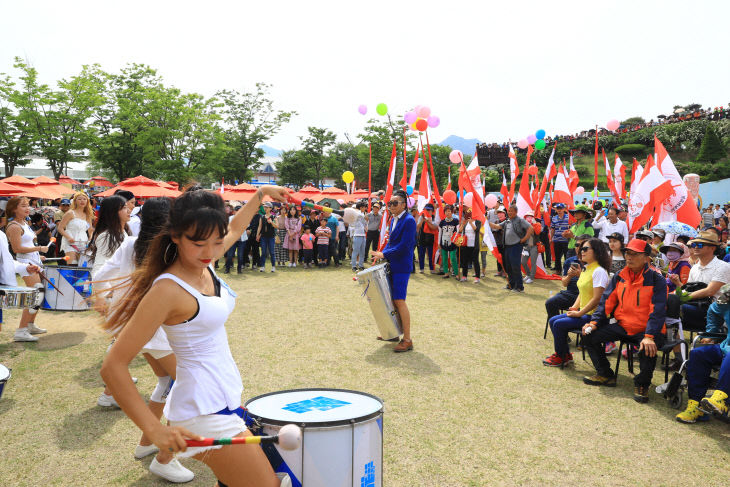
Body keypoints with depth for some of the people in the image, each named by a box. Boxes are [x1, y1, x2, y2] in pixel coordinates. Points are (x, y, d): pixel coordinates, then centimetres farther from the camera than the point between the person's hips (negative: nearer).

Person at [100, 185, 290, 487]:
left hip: (224, 401, 9)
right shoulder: (168, 290, -21)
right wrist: (154, 429, -27)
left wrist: (261, 195, 30)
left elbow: (235, 230, 25)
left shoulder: (205, 265, 2)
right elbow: (113, 366, -21)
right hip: (206, 413, -9)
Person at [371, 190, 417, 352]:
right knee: (392, 300, 15)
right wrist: (383, 255, 5)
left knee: (399, 301, -9)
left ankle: (407, 340, -4)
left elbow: (404, 246, -19)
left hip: (401, 267, -9)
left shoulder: (409, 220, -14)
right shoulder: (393, 220, 13)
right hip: (392, 266, 9)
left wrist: (384, 254, -15)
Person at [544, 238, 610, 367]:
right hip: (583, 312, 10)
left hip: (592, 315, -10)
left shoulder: (599, 271, -19)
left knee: (559, 324, -17)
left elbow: (597, 299, -22)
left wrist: (579, 313, -18)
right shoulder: (585, 269, 12)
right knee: (553, 321, 5)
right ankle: (566, 355, 14)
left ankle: (560, 357, 3)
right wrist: (575, 307, 5)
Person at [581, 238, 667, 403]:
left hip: (646, 329, -5)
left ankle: (642, 384, -5)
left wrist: (649, 336, -30)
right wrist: (594, 322, -8)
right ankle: (605, 374, 10)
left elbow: (658, 311, -18)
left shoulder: (656, 280, -10)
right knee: (590, 335, -8)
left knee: (648, 349, -36)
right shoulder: (619, 277, 6)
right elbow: (607, 301, 6)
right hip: (622, 326, 5)